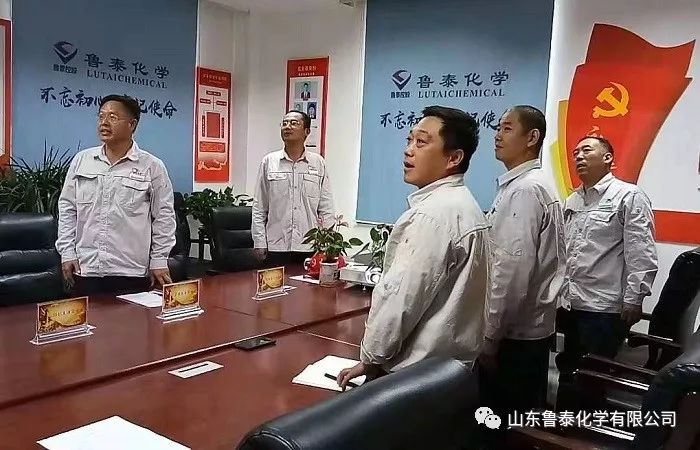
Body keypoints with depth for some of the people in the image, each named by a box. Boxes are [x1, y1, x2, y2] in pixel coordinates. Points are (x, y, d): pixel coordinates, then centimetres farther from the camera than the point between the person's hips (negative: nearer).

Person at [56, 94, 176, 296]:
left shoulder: (152, 166, -2)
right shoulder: (81, 160, 7)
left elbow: (163, 216, 1)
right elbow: (67, 208, 11)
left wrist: (159, 260, -1)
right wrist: (67, 252, 5)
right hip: (84, 269, 3)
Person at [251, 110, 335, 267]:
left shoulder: (318, 163, 5)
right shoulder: (269, 161, 4)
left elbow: (326, 208, 6)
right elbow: (259, 207, 5)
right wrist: (259, 243, -1)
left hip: (310, 247, 0)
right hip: (276, 247, 0)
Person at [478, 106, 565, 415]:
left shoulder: (525, 190, -17)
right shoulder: (520, 185, 13)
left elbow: (514, 269, -23)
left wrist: (490, 334, -18)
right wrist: (493, 328, 21)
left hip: (514, 334, -9)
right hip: (527, 329, 9)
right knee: (520, 419, 19)